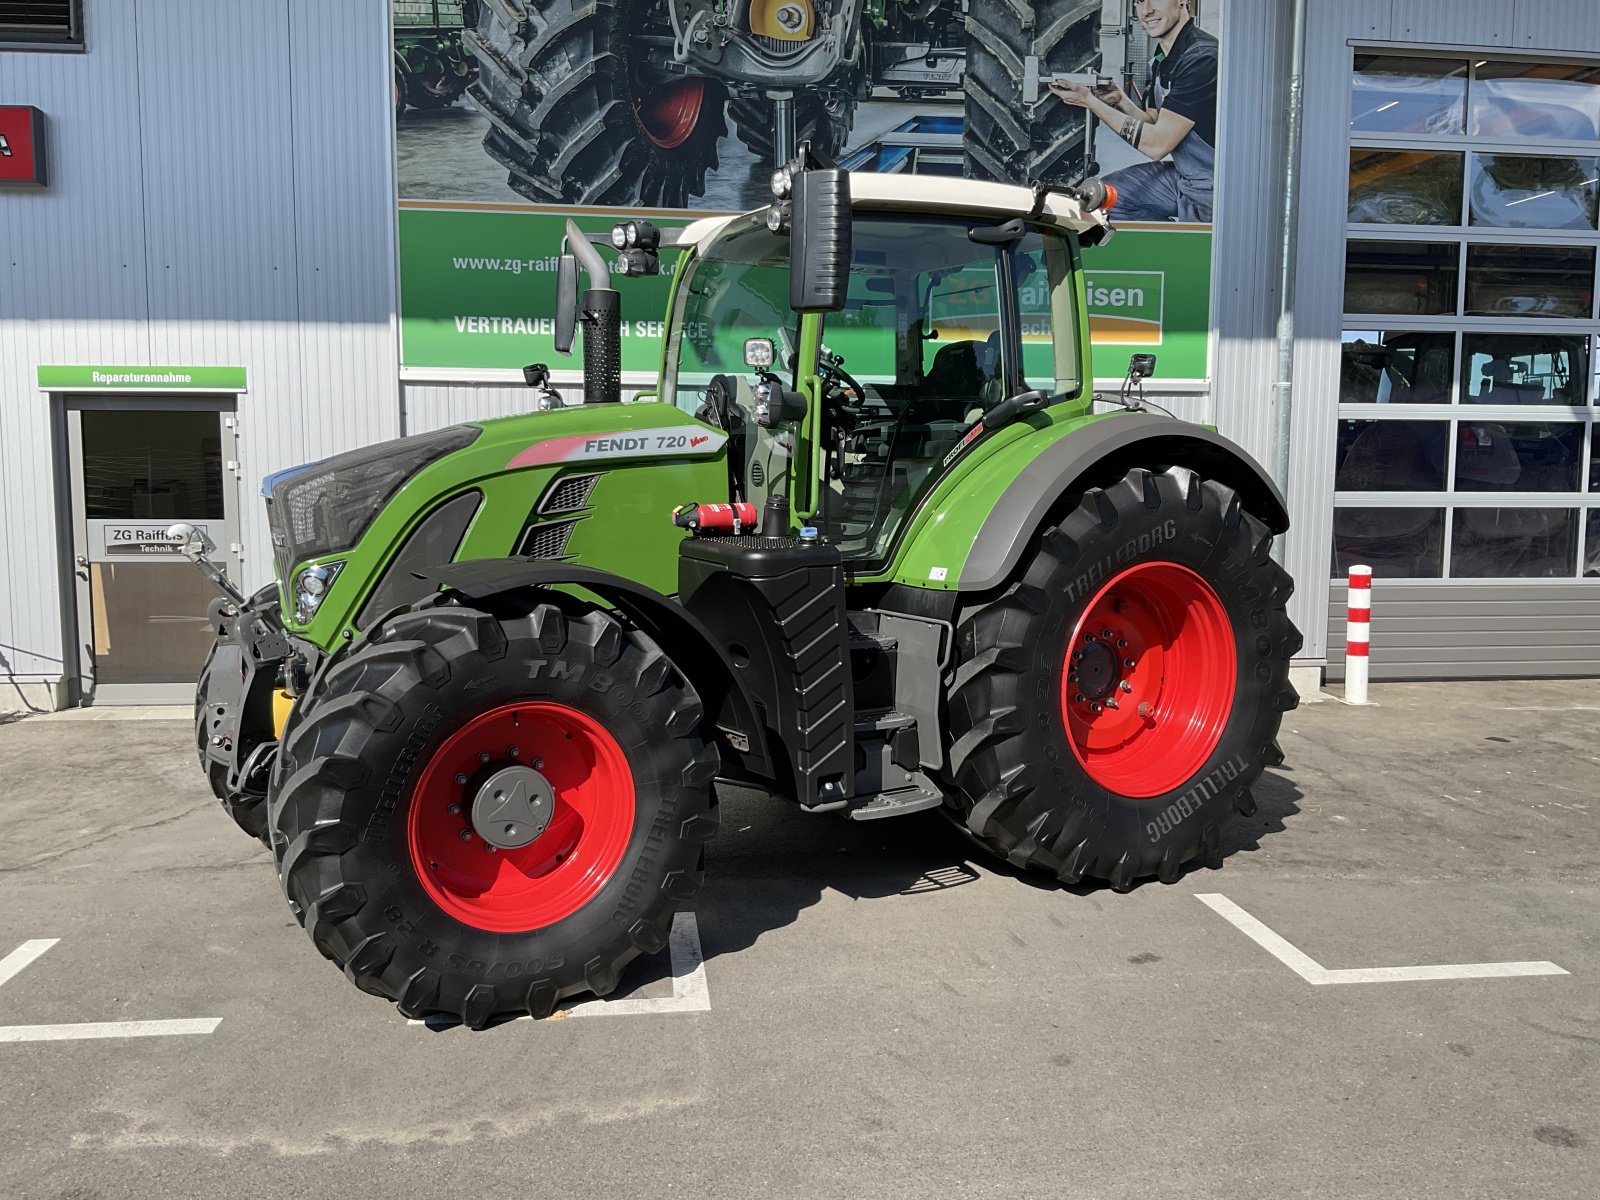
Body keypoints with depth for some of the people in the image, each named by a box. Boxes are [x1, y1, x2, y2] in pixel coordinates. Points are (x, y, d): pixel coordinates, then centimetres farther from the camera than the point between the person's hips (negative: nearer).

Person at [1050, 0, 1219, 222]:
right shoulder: (1161, 62, 8)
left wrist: (1090, 102, -17)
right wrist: (1119, 100, -6)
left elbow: (1156, 145, -22)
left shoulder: (1202, 58, -22)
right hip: (1185, 177, 9)